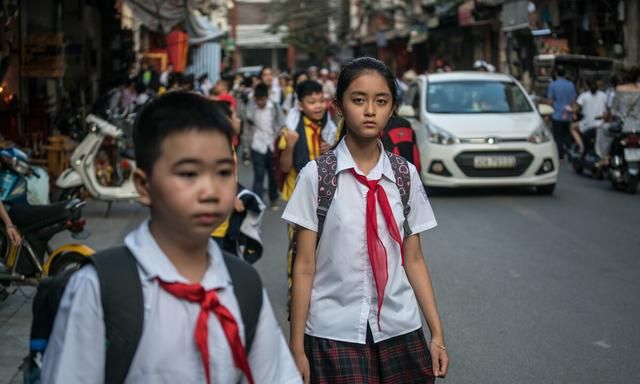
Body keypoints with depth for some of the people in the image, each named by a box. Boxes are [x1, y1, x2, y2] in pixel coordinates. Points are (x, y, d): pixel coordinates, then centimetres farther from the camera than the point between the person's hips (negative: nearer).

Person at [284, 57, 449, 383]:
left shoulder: (405, 174, 2)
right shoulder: (316, 175, -6)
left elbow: (413, 260, 7)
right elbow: (304, 266, -5)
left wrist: (437, 333, 4)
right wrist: (297, 347, -5)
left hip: (400, 331, 3)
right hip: (334, 333, -2)